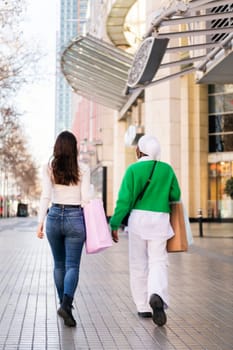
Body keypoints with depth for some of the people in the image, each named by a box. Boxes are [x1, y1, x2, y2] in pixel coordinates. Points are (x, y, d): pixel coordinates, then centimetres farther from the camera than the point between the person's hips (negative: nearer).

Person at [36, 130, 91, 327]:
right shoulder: (83, 169, -3)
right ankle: (66, 304, -20)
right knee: (73, 266, 1)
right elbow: (85, 199, -5)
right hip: (75, 217, -2)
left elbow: (46, 196, -6)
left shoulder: (48, 168, 0)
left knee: (59, 264, 18)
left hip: (54, 216, 2)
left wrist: (40, 222, -4)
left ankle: (64, 304, 27)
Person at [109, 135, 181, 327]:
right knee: (158, 261, 3)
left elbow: (124, 200, -7)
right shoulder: (166, 169, 2)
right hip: (160, 220, 1)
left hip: (138, 218, -1)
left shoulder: (133, 169, -5)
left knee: (138, 264, 10)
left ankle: (144, 307, 15)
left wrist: (115, 224, -1)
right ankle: (157, 295, -24)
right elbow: (176, 196, 9)